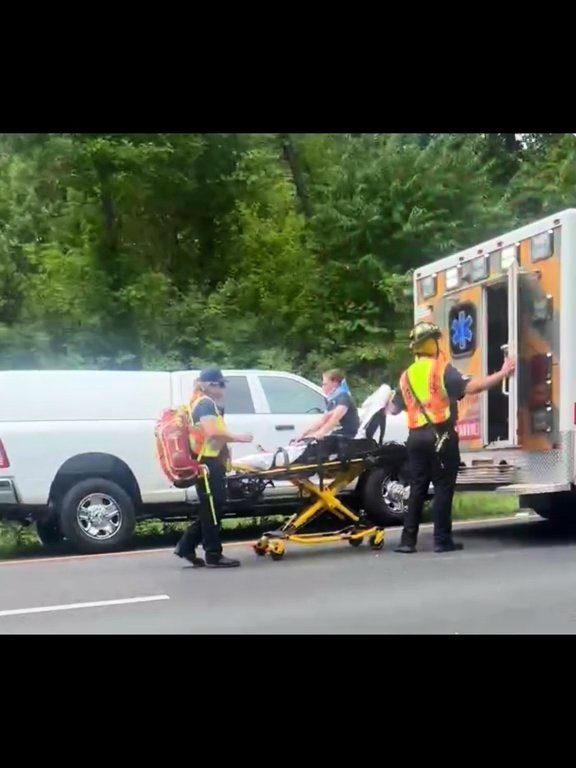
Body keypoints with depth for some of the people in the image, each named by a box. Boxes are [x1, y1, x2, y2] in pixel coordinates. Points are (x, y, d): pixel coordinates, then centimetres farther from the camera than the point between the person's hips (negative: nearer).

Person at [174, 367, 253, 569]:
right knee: (212, 509, -5)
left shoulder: (203, 403, 22)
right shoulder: (206, 403, -11)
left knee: (209, 509, 14)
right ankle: (214, 555, 1)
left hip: (210, 461, 10)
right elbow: (212, 432, -23)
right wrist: (238, 438, -16)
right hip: (208, 462, -10)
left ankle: (186, 546, 18)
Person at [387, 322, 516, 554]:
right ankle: (442, 540, 1)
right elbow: (470, 387, -20)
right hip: (440, 436, -6)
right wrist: (503, 373, -17)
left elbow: (394, 408, 21)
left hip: (416, 437, 6)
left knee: (417, 488, 10)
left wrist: (386, 405, 45)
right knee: (443, 488, 0)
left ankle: (408, 540, 10)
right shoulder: (442, 369, -5)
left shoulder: (407, 375, 14)